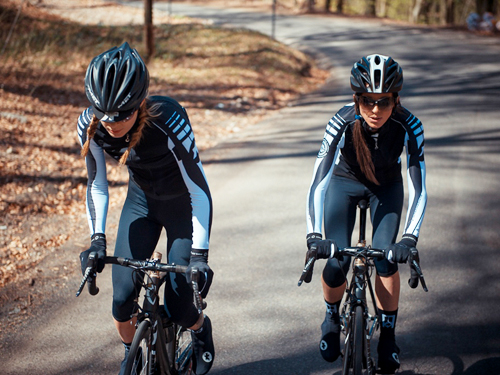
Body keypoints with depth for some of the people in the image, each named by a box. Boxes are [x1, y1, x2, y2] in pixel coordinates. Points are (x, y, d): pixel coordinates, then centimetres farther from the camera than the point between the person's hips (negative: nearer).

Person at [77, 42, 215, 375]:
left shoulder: (167, 120, -37)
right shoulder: (91, 126, -24)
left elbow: (199, 189, -30)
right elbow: (97, 186, -10)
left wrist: (199, 255, -33)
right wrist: (97, 239, -22)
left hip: (182, 203, -3)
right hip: (142, 200, 4)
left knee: (178, 307, -9)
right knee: (122, 299, -9)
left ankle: (202, 330, 28)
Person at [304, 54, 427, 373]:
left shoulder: (408, 126, -32)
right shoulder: (343, 122, -34)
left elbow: (418, 189, -31)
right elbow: (318, 181, -37)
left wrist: (409, 238, -44)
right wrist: (314, 235, -48)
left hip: (386, 186, 1)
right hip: (345, 181, 0)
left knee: (386, 257, -17)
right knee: (337, 262, -13)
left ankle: (388, 335, 3)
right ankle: (332, 318, 18)